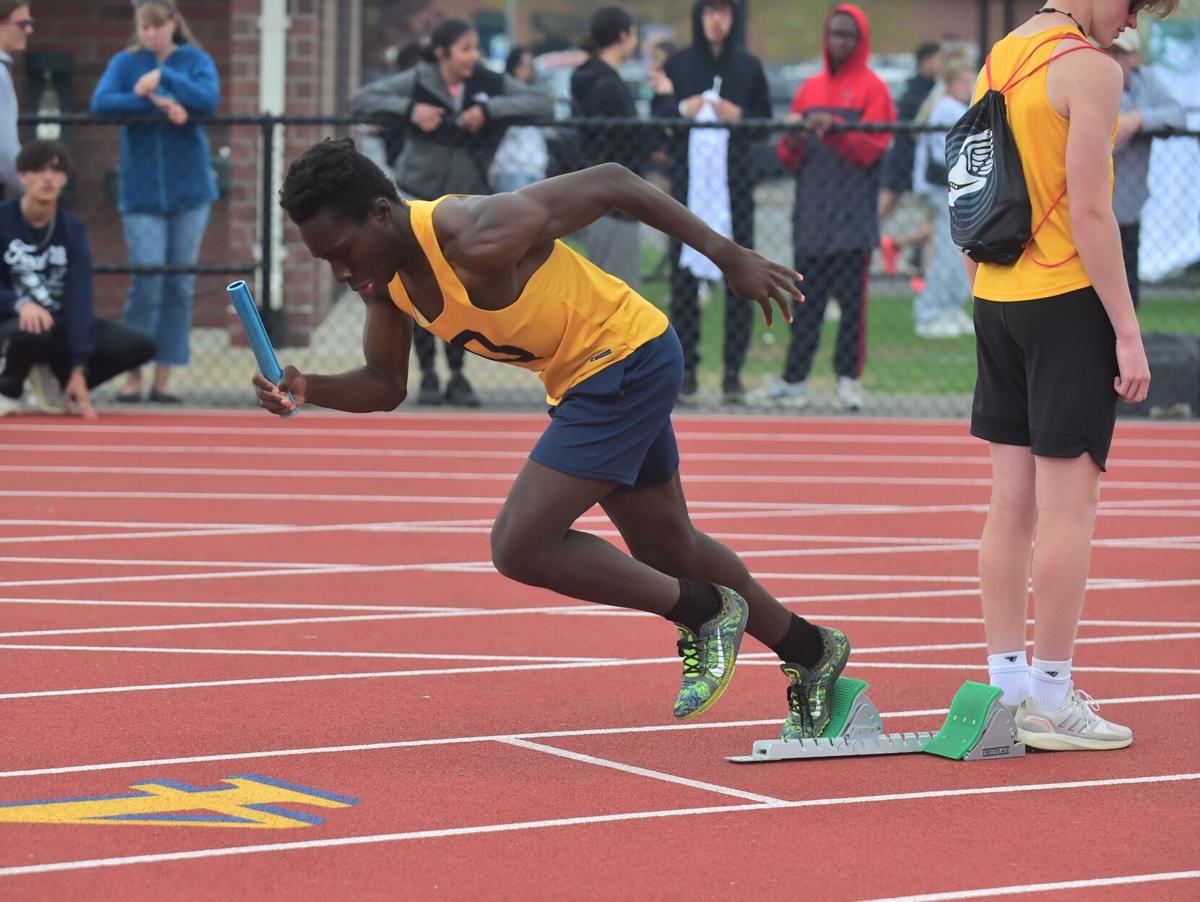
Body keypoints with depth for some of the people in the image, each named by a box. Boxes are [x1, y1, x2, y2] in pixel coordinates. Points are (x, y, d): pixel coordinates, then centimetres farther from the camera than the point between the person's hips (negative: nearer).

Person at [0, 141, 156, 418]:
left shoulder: (72, 230, -3)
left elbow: (79, 299, -12)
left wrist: (79, 368, -23)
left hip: (60, 324, 4)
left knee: (139, 345, -15)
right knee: (30, 332, -42)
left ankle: (54, 376, 5)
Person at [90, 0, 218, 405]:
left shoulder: (195, 60, 5)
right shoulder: (125, 62, 4)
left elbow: (208, 99, -12)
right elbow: (101, 102, -12)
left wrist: (163, 77, -17)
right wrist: (158, 104, -18)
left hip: (189, 188, 1)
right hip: (142, 190, -1)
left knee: (180, 285, 2)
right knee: (146, 280, -10)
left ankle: (164, 377, 6)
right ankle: (133, 374, 0)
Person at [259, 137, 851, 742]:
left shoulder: (478, 239, -31)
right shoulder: (385, 274, -6)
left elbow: (609, 182, -24)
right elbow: (385, 386, 6)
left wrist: (728, 256, -20)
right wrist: (307, 390, -15)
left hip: (628, 361, -9)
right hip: (582, 380, 9)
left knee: (520, 548, -14)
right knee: (666, 548, 23)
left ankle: (706, 613, 3)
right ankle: (811, 651, 44)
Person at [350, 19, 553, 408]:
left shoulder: (491, 84, -6)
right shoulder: (417, 81, -9)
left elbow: (543, 104, -13)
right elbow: (360, 100, -11)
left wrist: (488, 109, -23)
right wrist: (409, 109, -25)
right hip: (418, 199, -1)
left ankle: (457, 376, 11)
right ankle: (428, 375, 12)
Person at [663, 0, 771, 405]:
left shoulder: (749, 67, 9)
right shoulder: (677, 64, 8)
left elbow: (766, 120, 11)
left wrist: (740, 115, -8)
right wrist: (681, 110, -10)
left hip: (735, 181, 0)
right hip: (688, 179, 0)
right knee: (684, 274, -2)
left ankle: (734, 371, 1)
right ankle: (685, 368, 2)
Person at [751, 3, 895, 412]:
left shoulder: (871, 88, 3)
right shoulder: (809, 89, 16)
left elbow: (871, 147, -7)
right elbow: (791, 159, 15)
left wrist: (835, 128, -21)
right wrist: (792, 143, -7)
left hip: (853, 218, -4)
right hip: (811, 213, 4)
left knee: (852, 299, -4)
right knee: (807, 301, 5)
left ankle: (848, 378, 1)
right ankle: (794, 380, 5)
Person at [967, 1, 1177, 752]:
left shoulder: (998, 61, 13)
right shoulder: (1088, 68, -12)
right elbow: (1089, 211, -17)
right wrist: (1128, 331, -14)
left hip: (998, 303, 8)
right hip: (1067, 303, -8)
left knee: (1012, 504, 11)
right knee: (1068, 505, -3)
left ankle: (1007, 685, 14)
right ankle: (1052, 699, -1)